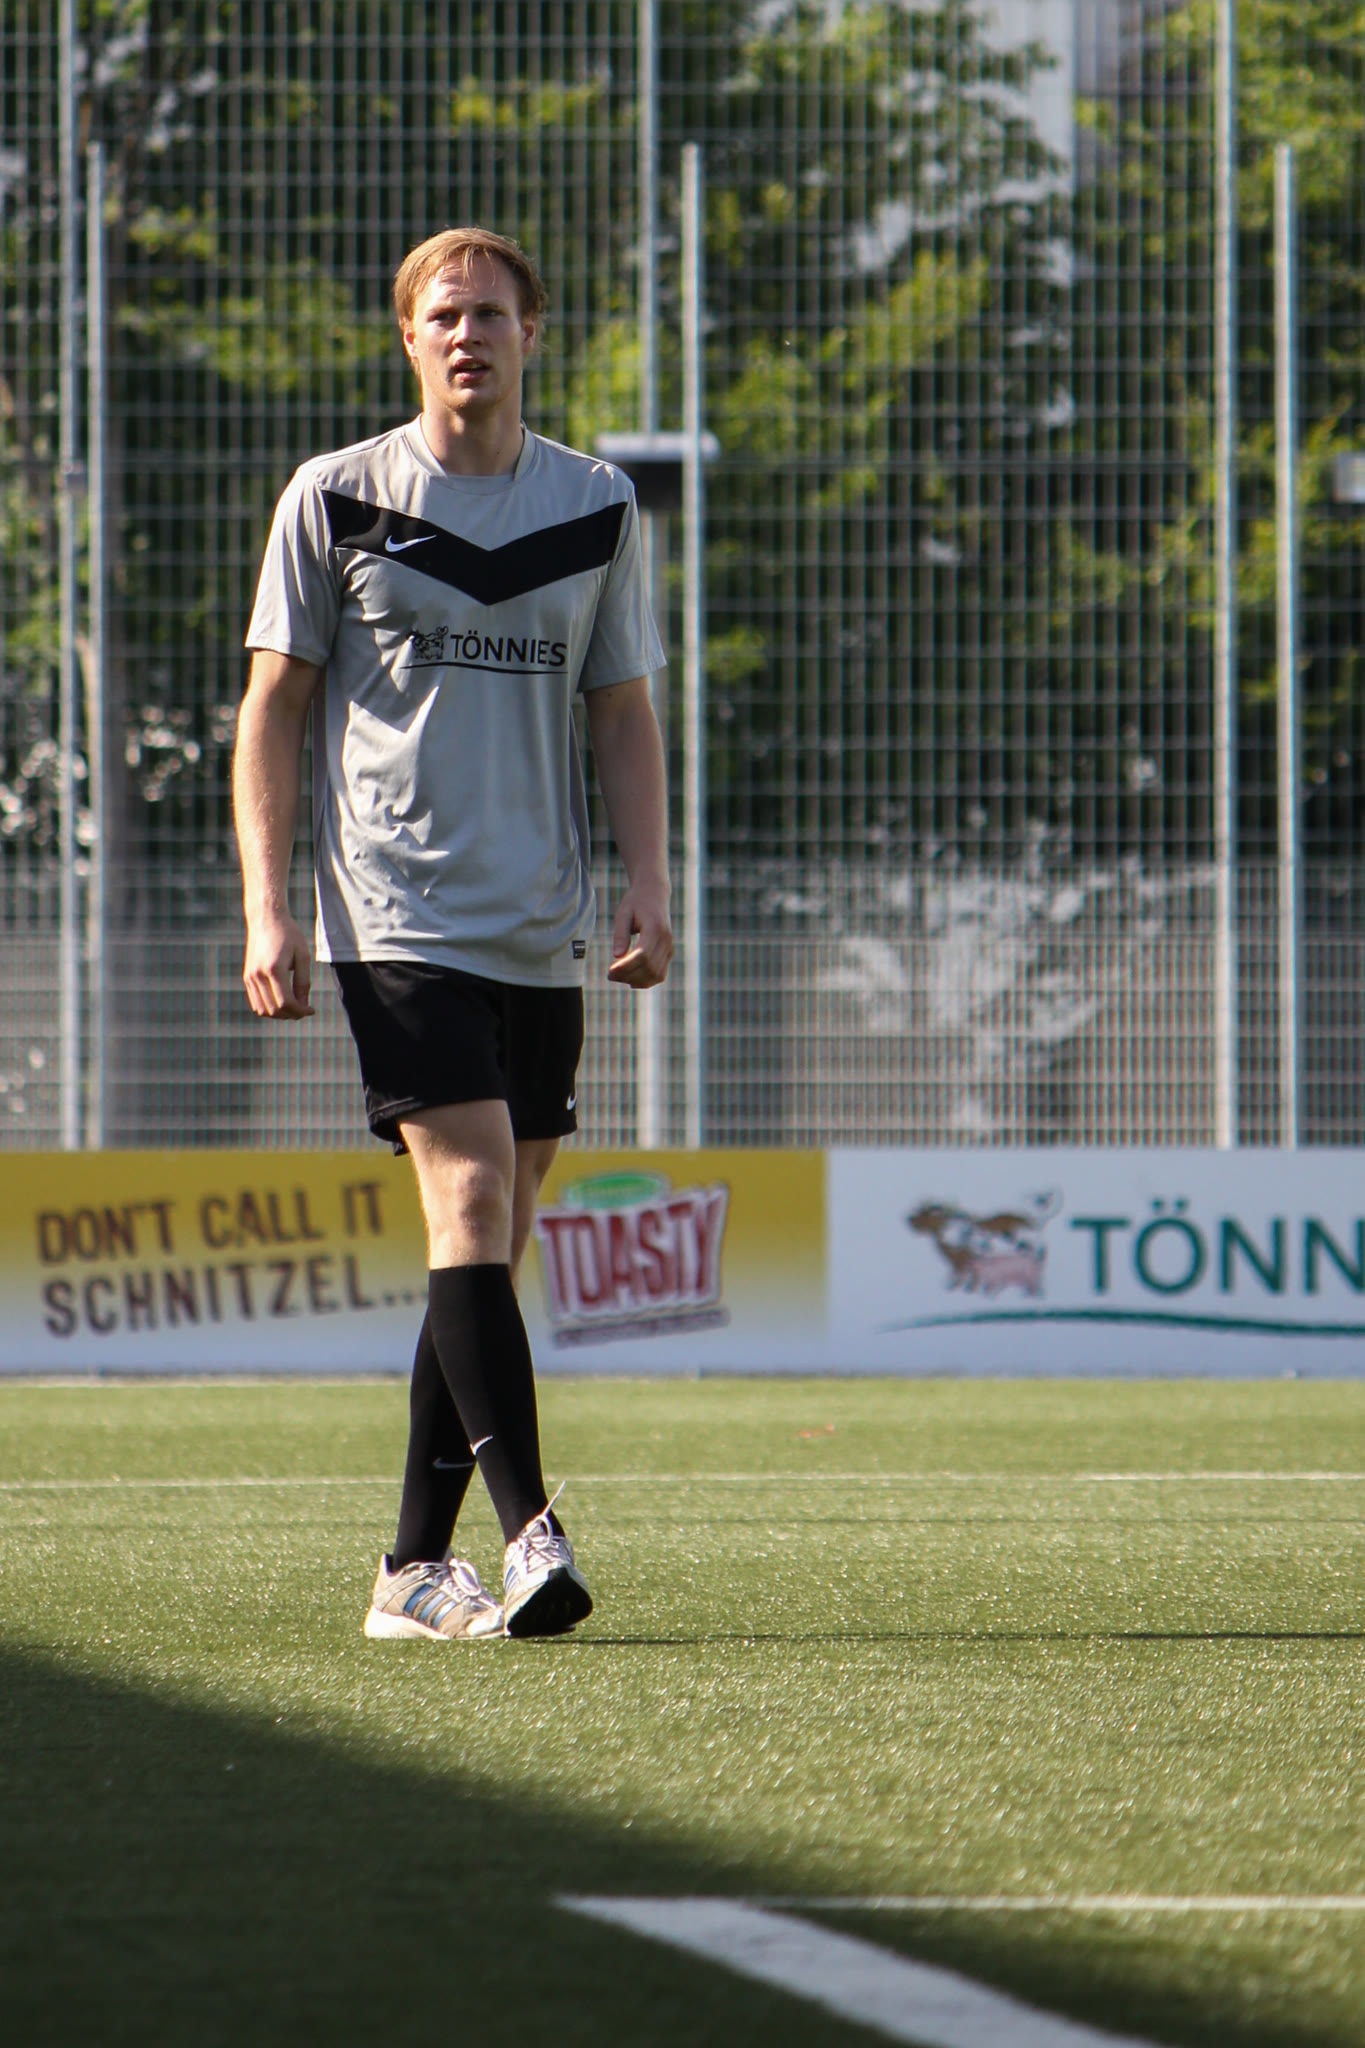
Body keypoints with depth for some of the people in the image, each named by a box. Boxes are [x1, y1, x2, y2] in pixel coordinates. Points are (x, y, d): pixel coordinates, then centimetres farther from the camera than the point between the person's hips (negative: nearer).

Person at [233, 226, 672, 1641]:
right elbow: (271, 714, 4)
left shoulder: (596, 509, 11)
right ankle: (527, 1529, -25)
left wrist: (648, 887, 2)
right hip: (395, 918, -4)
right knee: (469, 1202, -18)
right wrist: (268, 910, -5)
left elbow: (622, 716, 17)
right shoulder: (336, 499, 2)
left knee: (488, 1247, 4)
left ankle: (416, 1568, 10)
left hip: (542, 935, 4)